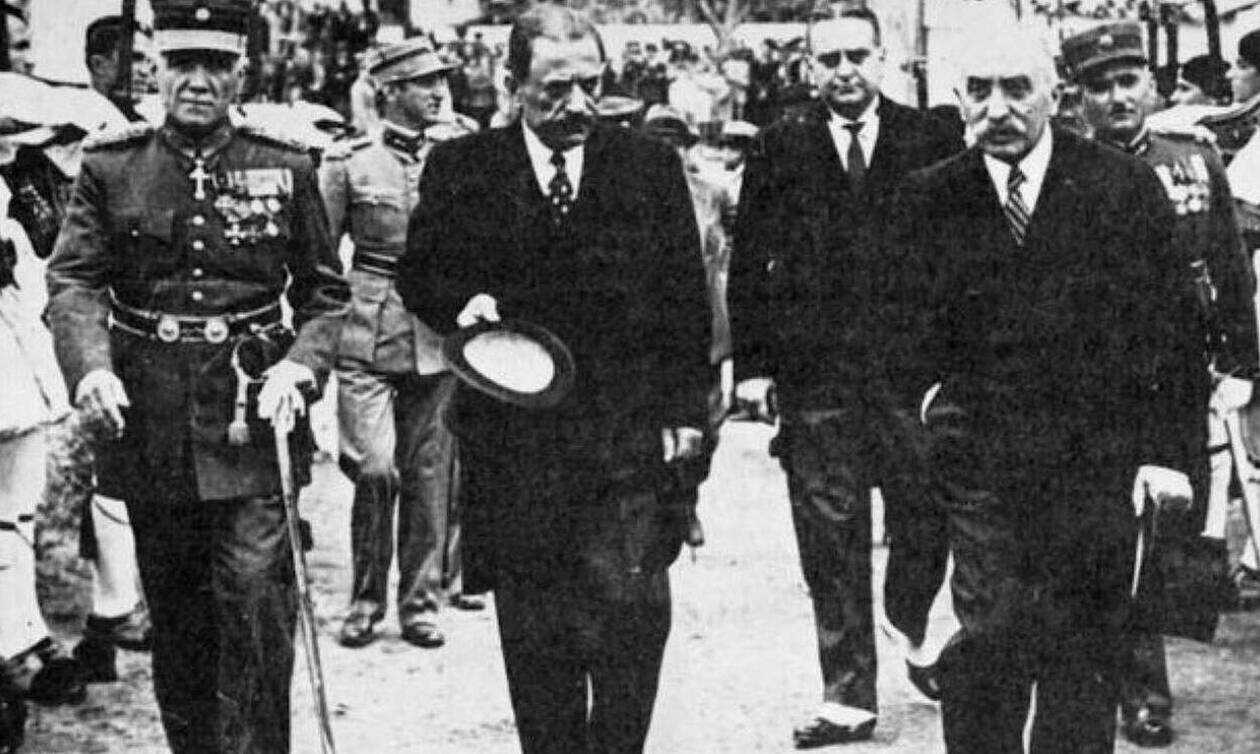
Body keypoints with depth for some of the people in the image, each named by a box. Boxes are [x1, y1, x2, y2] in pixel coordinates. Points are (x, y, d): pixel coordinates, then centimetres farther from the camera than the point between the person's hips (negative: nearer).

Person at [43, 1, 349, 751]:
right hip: (149, 423, 2)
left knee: (257, 605, -7)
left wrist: (300, 365, -13)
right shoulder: (110, 167, 2)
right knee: (174, 617, 13)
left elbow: (326, 292, 6)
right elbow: (73, 281, -5)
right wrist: (91, 366, -24)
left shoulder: (286, 168, 2)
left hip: (250, 416, -1)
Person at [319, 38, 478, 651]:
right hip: (367, 338, -2)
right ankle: (365, 600, 9)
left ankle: (420, 602, 19)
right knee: (375, 469, -10)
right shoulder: (350, 163, 1)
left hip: (439, 337, 3)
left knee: (429, 475, 6)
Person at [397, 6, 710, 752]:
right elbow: (419, 273, 11)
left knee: (632, 611, -7)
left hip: (628, 436, 0)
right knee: (534, 634, 7)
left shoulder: (653, 166, 5)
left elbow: (686, 299, 7)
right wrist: (462, 301, -11)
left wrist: (686, 409, 1)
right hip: (514, 441, 0)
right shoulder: (460, 170, 4)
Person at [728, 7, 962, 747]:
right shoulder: (782, 149, 5)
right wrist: (752, 363, -1)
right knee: (831, 541, 2)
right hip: (815, 374, 0)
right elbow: (749, 261, 5)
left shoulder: (930, 141, 3)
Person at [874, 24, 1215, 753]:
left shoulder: (1126, 186, 0)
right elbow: (895, 324, 13)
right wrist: (927, 395, -3)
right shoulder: (926, 201, 4)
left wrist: (1169, 451, -3)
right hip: (980, 465, 0)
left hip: (1101, 464, 0)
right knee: (990, 640, -7)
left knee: (1088, 652, 6)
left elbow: (1176, 328, 1)